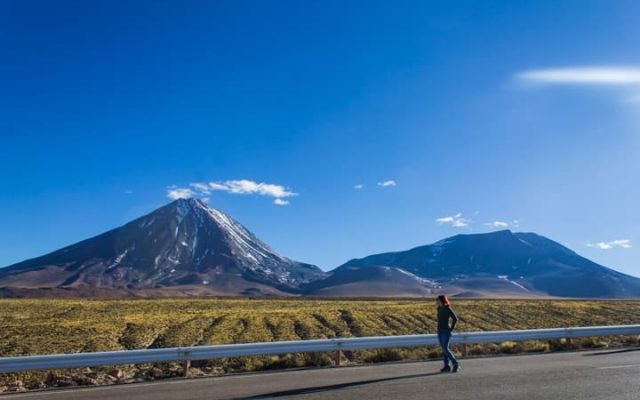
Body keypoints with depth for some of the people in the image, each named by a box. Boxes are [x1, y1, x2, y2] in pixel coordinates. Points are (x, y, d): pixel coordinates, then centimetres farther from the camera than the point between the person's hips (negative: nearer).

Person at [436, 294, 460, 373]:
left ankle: (456, 364, 0)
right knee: (444, 349, 6)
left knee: (445, 349, -12)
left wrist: (451, 328, -11)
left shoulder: (448, 309, -13)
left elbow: (455, 319, -17)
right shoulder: (439, 309, 10)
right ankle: (447, 366, 10)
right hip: (440, 331, 8)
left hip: (446, 332, -8)